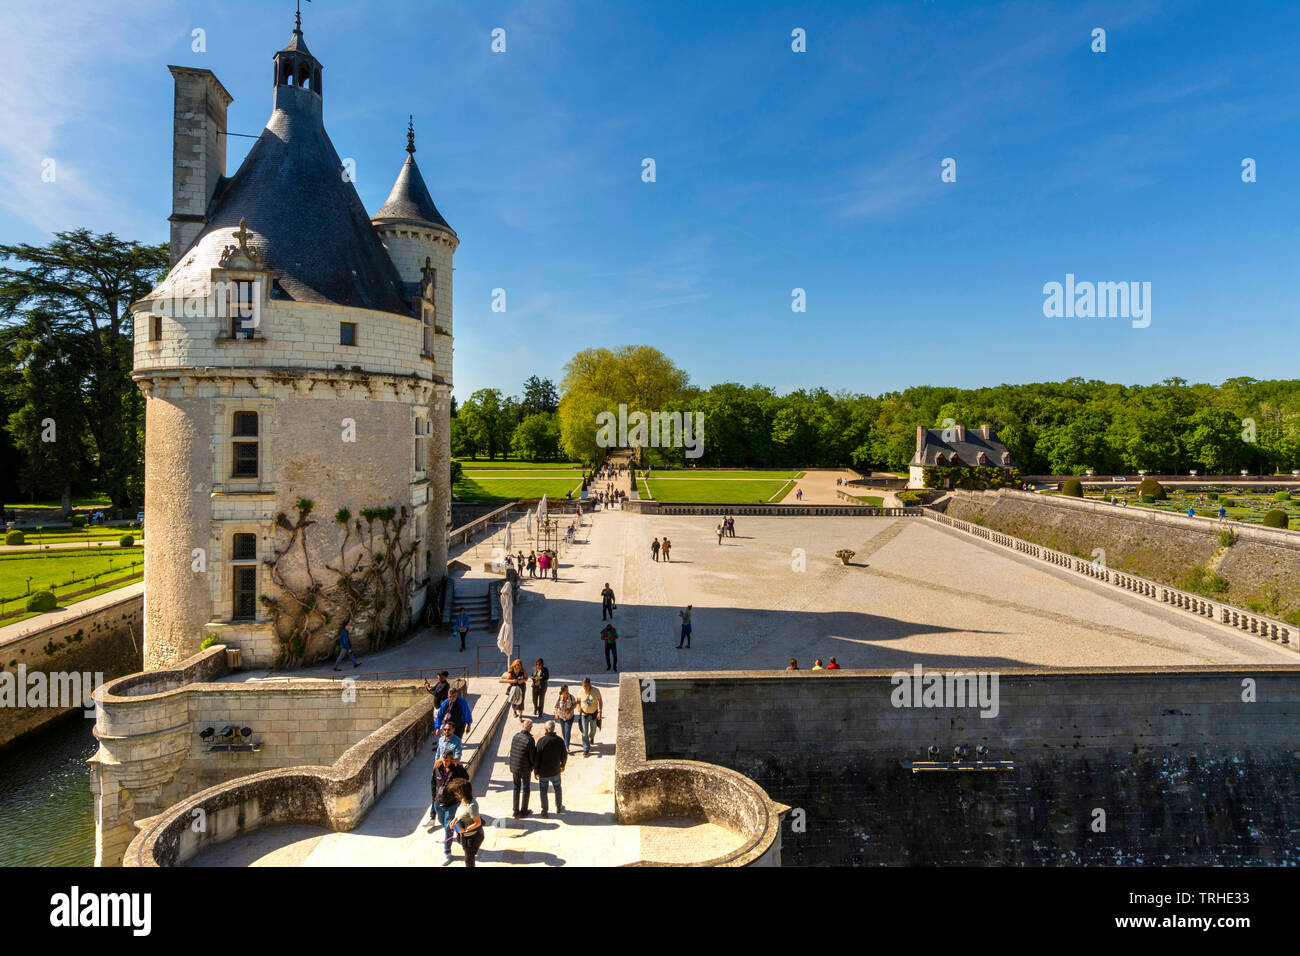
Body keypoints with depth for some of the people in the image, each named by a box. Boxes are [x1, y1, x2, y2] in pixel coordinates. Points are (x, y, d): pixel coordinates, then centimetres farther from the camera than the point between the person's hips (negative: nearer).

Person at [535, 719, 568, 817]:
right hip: (555, 771, 2)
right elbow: (564, 755, -1)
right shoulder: (559, 740, -11)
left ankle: (545, 812, 19)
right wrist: (562, 765, 18)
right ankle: (559, 807, 36)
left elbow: (537, 757, -15)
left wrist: (536, 771, -3)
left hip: (543, 771, -2)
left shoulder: (541, 741, -19)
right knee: (557, 788, 23)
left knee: (543, 791, 13)